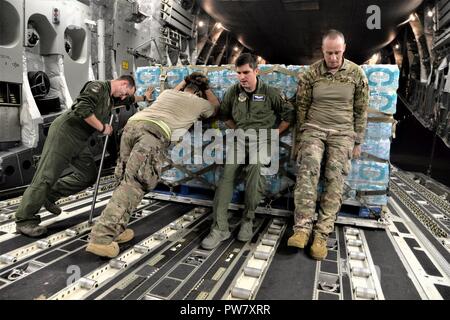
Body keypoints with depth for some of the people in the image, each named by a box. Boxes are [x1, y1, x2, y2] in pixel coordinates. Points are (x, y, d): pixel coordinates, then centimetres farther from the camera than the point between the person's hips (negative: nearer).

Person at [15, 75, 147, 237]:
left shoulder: (112, 97, 17)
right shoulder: (98, 86, -12)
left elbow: (129, 99, 38)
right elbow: (82, 109, -26)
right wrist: (102, 127, -16)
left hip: (79, 140, 10)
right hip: (64, 132, -9)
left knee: (88, 175, 9)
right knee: (47, 175, -7)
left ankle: (50, 195, 20)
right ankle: (24, 220, 2)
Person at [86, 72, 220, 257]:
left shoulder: (166, 93, 36)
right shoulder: (199, 102, 25)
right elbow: (215, 108, 48)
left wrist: (184, 80, 69)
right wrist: (207, 88, 55)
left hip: (132, 124, 7)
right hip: (154, 131, -6)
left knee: (126, 179, 12)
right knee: (133, 183, -13)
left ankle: (116, 230, 11)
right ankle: (101, 238, -19)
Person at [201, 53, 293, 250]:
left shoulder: (270, 93, 2)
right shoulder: (233, 92, 10)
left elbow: (289, 115, 9)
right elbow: (224, 114, 26)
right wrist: (236, 130, 13)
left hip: (262, 140, -2)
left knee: (254, 166, -32)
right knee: (227, 173, -21)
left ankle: (248, 220, -15)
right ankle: (220, 227, -19)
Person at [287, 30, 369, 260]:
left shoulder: (356, 73, 4)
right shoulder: (310, 73, 2)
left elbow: (361, 110, 8)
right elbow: (301, 106, 8)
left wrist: (357, 142, 6)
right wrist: (302, 135, 4)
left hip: (343, 133, 1)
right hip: (314, 129, -1)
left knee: (335, 180, -14)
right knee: (308, 169, -27)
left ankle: (322, 234, -11)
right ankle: (302, 228, -28)